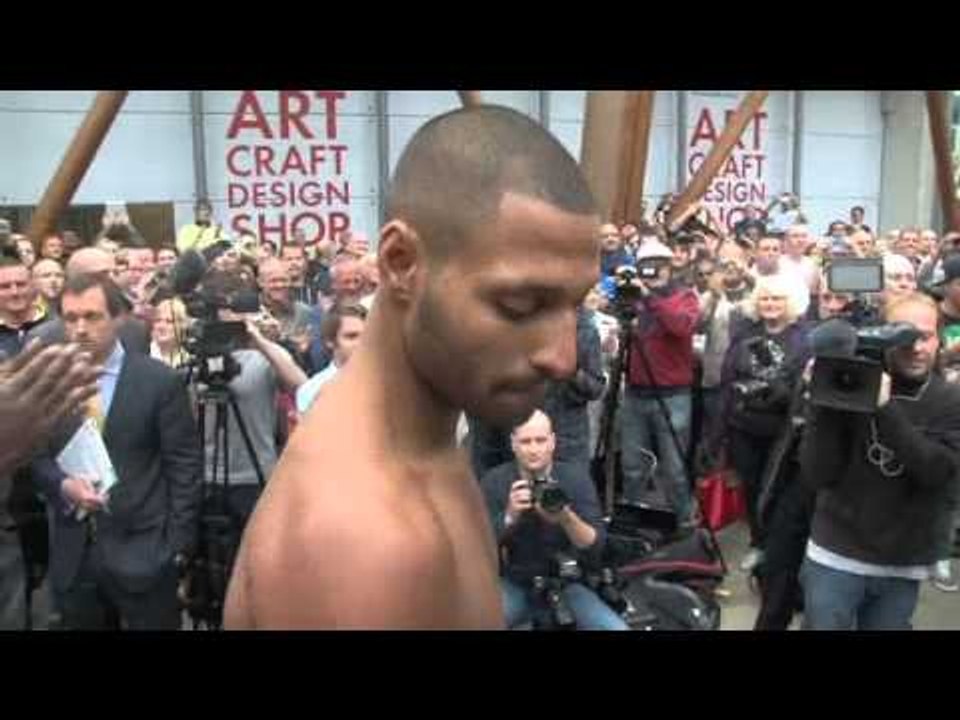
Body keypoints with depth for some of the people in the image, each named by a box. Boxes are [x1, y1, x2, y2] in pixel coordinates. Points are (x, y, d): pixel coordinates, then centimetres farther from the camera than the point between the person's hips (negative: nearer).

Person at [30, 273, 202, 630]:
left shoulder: (160, 380, -6)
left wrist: (178, 544, -9)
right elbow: (37, 456, 10)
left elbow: (184, 466, -6)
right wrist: (62, 484, -12)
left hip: (142, 549, -3)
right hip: (72, 553, 4)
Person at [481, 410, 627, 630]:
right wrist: (509, 516, -32)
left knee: (616, 627, -19)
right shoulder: (494, 482, -7)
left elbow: (596, 546, -13)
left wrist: (567, 518, -32)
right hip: (515, 584, -1)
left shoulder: (576, 477, -7)